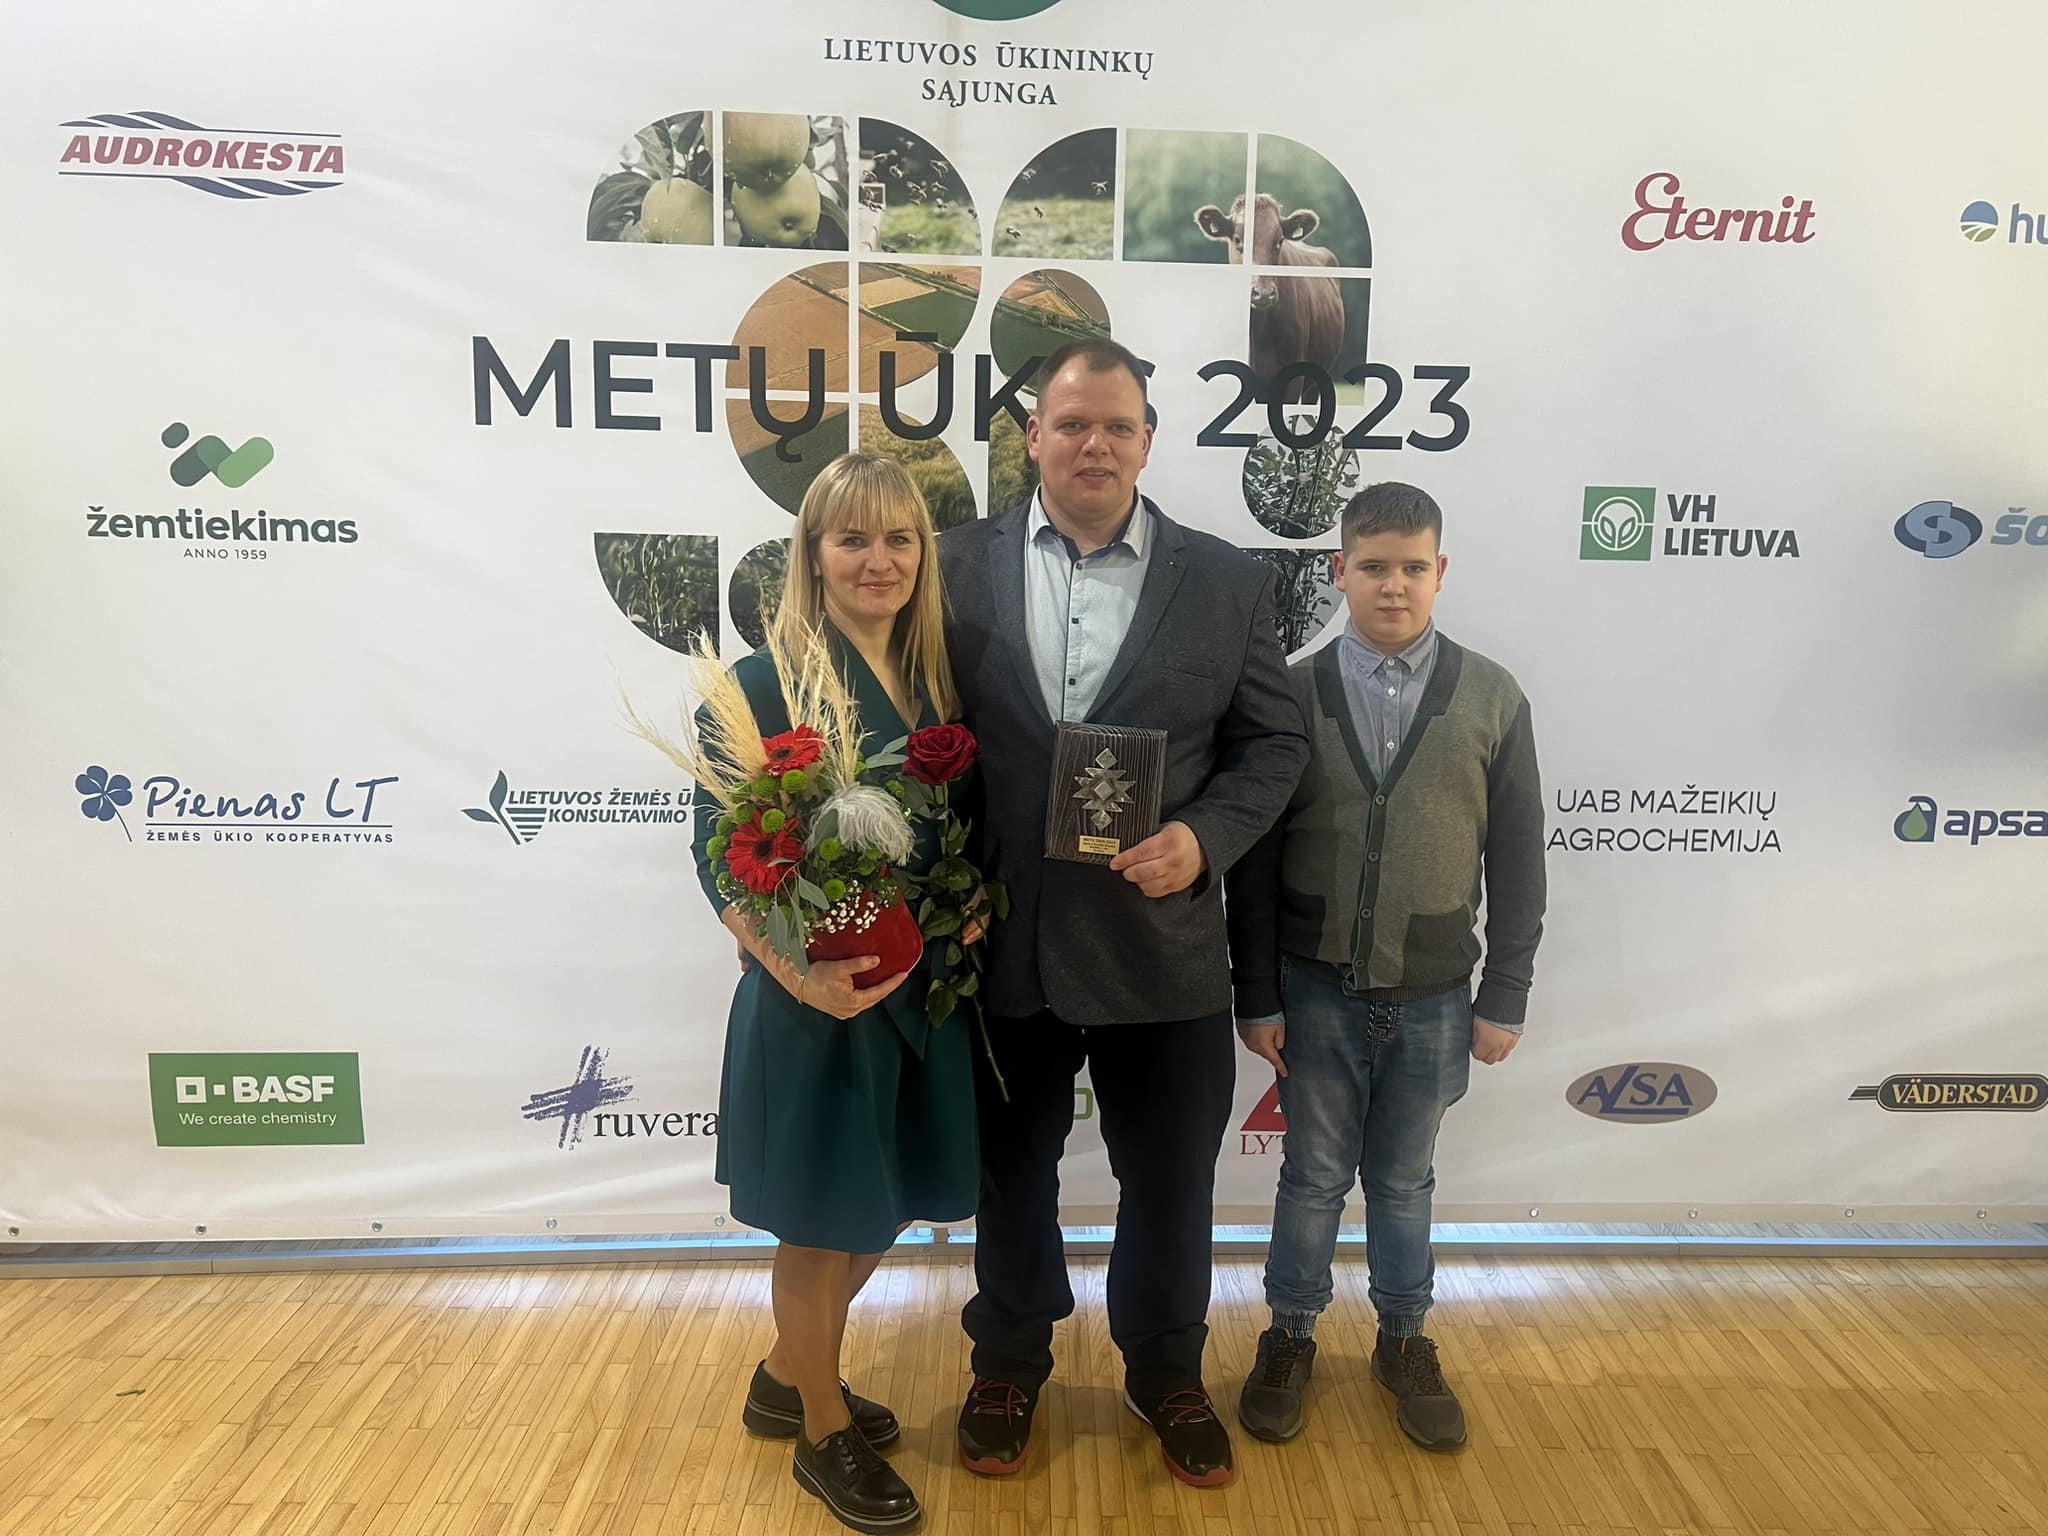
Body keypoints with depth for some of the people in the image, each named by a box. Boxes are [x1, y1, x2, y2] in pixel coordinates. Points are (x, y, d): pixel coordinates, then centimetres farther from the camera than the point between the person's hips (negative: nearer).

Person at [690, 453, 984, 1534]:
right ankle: (824, 1435, 37)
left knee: (886, 1207, 21)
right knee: (821, 1223, 12)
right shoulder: (764, 685, -14)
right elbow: (720, 854, -14)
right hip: (818, 1000, -6)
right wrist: (798, 972, -25)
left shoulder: (934, 683, 4)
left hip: (922, 992, 7)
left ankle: (788, 1378, 46)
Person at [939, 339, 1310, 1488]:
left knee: (1171, 1180, 16)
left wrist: (1206, 836, -16)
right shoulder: (959, 566, -1)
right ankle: (1010, 1363, 45)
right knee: (1011, 1173, 20)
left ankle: (1168, 1372, 44)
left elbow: (1276, 740, 2)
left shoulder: (1227, 580, -1)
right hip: (1003, 947, 1)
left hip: (1161, 943, 0)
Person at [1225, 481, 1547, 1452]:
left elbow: (1516, 861, 1)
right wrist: (1256, 997, -3)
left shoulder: (1492, 698, -3)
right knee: (1314, 1176, 13)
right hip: (1316, 991, -1)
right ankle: (1290, 1338, 33)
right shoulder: (1292, 694, -5)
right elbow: (1254, 862, -3)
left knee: (1403, 1180, 17)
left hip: (1433, 997, 1)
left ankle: (1404, 1342, 37)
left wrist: (1504, 999, 2)